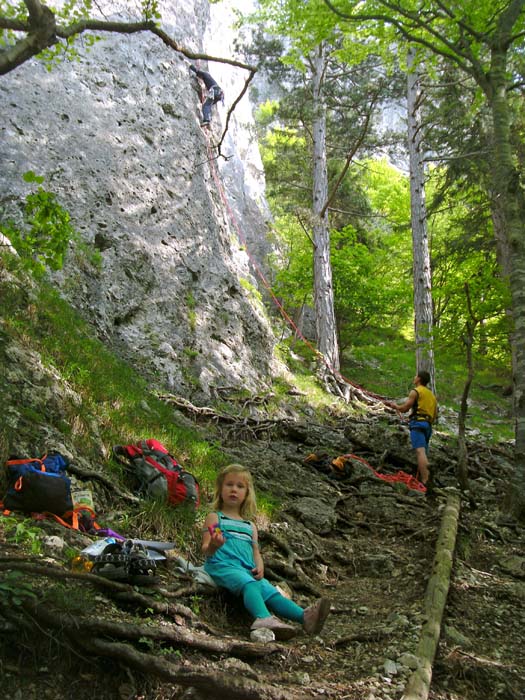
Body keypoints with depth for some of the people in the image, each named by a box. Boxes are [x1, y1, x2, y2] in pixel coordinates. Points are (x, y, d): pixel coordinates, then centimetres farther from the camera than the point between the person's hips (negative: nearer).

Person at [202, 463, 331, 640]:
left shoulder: (250, 526, 27)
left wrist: (259, 567, -1)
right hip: (223, 566, -5)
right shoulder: (214, 517, 12)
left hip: (248, 570, 5)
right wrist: (213, 546, -23)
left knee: (270, 591, -21)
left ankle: (305, 616, -41)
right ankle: (264, 618, -59)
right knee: (250, 585, -35)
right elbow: (206, 550, 3)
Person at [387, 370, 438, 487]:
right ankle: (423, 479, 7)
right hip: (428, 426, 9)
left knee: (420, 451, -21)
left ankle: (425, 482, -36)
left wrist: (394, 405, 15)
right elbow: (435, 415, 23)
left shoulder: (415, 391, 1)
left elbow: (404, 409, -4)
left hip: (418, 424, -9)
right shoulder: (432, 395, 26)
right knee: (423, 453, 11)